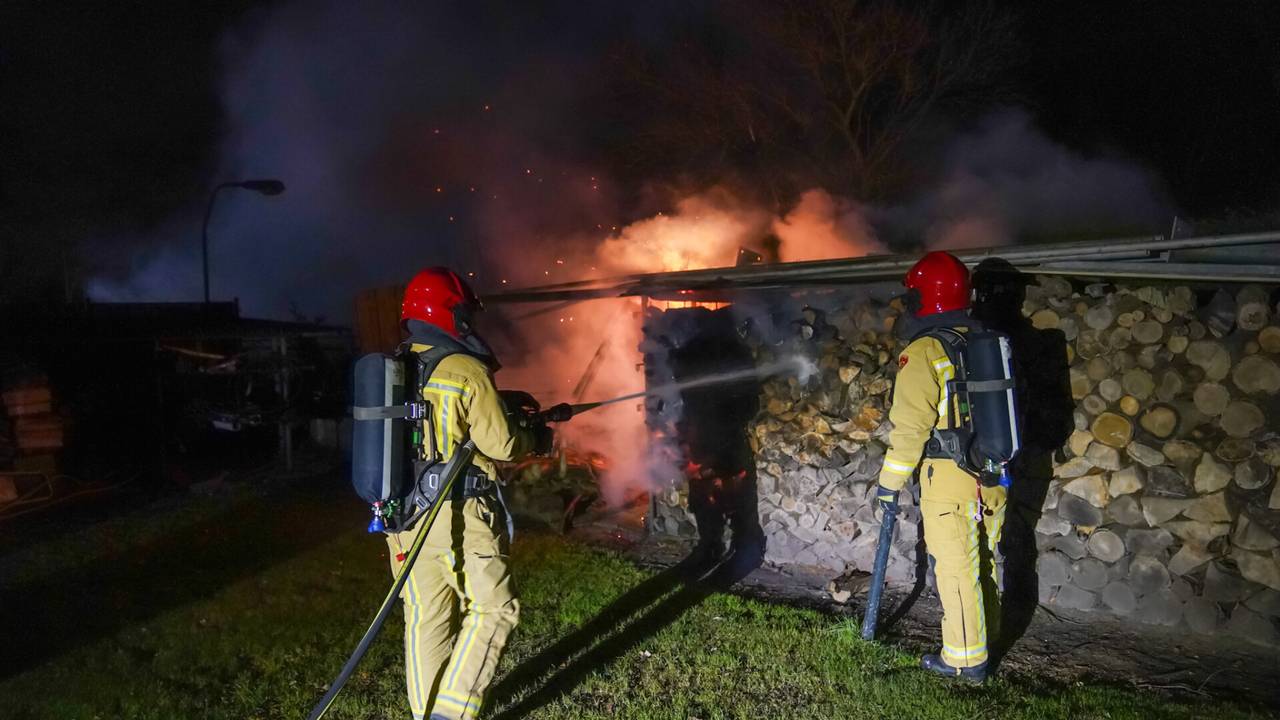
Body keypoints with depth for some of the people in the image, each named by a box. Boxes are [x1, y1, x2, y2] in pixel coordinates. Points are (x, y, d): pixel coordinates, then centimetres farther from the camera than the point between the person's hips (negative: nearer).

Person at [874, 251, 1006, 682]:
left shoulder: (924, 353, -13)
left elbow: (911, 426, -15)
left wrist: (890, 481, -6)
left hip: (950, 480, -7)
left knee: (956, 569, 3)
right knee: (984, 561, 20)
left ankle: (966, 659, 12)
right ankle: (986, 635, 35)